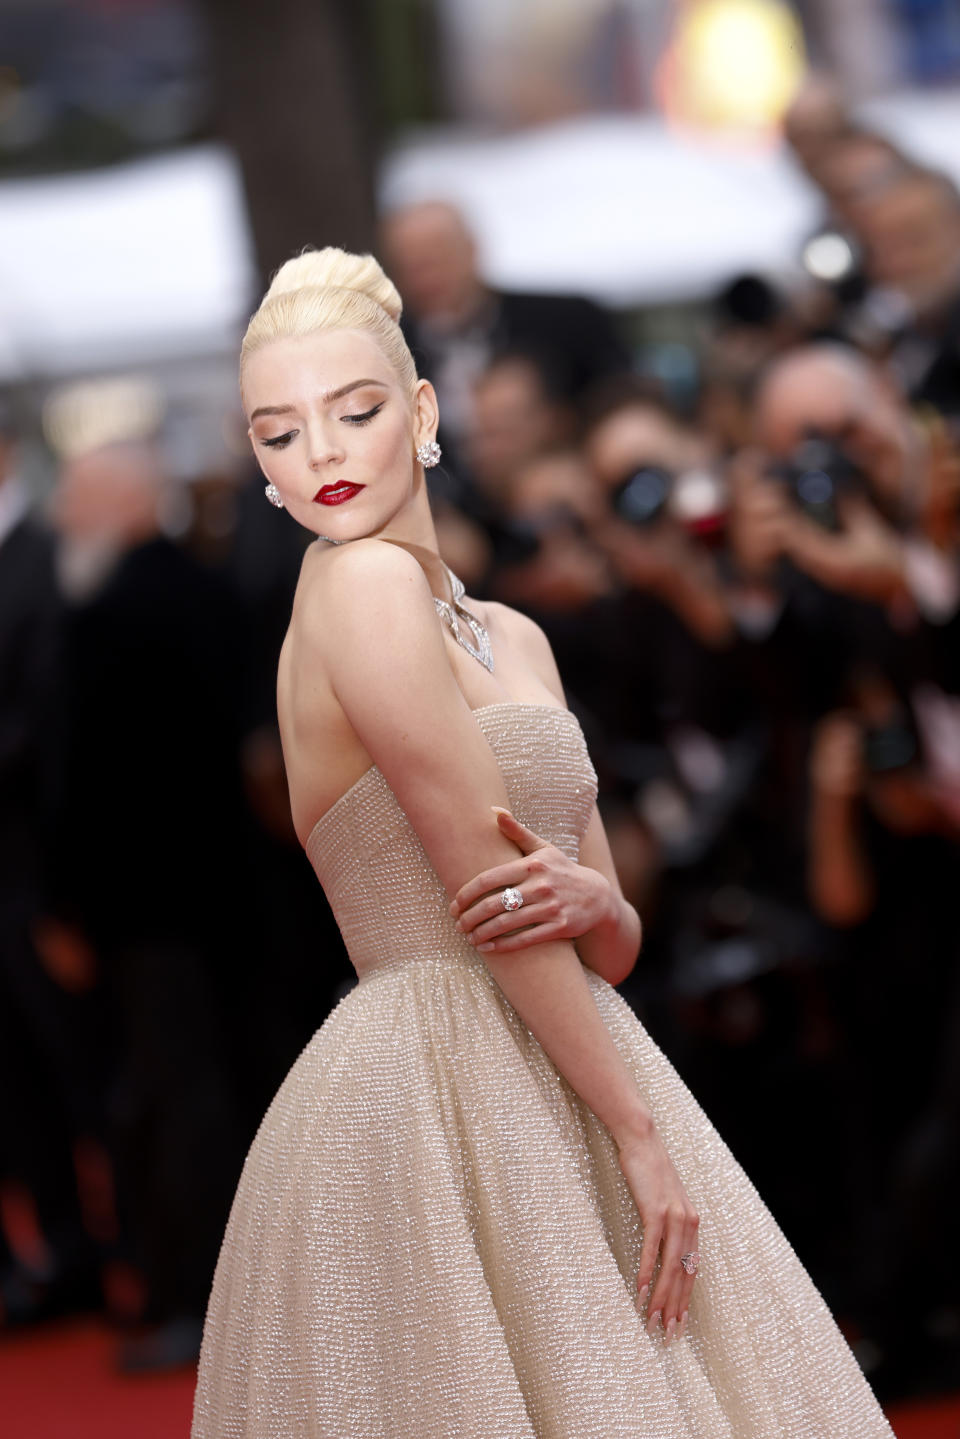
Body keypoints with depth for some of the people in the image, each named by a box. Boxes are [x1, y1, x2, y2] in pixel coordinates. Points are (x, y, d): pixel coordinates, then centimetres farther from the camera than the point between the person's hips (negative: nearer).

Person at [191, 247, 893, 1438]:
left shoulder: (514, 640, 17)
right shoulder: (360, 585, -8)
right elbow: (483, 887, -13)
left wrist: (591, 903, -8)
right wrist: (640, 1133, -13)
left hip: (555, 1071, 8)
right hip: (429, 1100, -8)